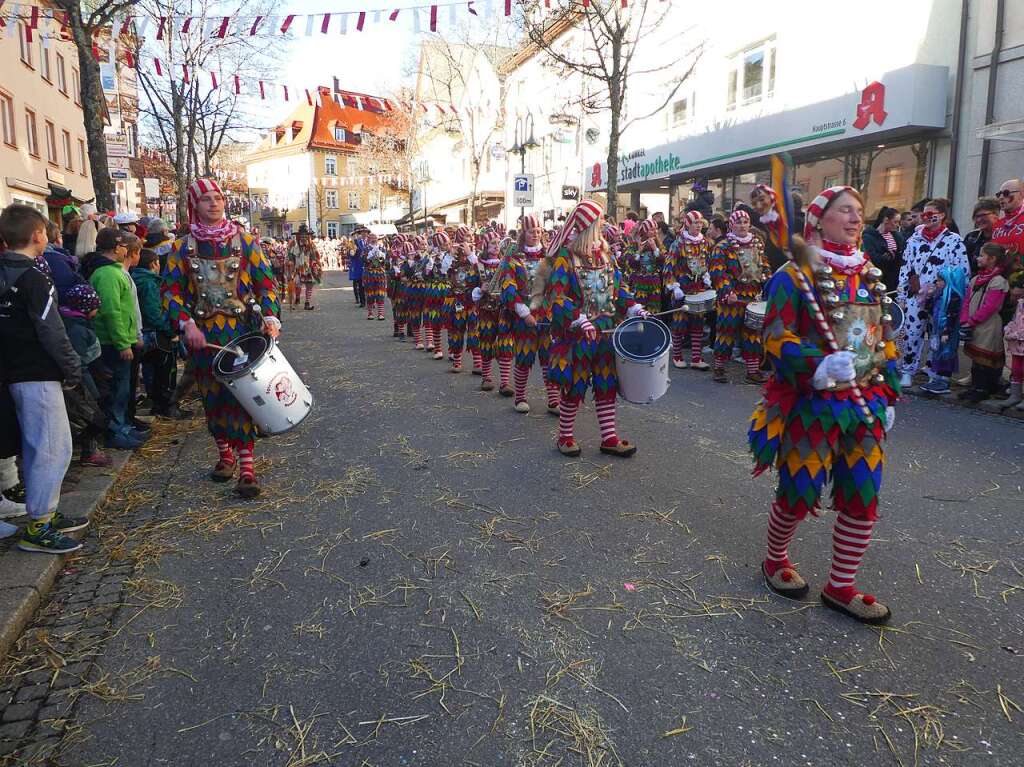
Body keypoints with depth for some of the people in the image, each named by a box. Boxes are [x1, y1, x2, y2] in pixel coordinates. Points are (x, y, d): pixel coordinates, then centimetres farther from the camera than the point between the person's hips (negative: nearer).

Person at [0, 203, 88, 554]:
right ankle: (38, 529, 0)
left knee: (36, 447, 17)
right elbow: (51, 331, -18)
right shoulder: (33, 278, -16)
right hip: (39, 376, -9)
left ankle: (46, 514, 27)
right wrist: (73, 368, -7)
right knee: (53, 447, -4)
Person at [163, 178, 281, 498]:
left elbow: (266, 282, 3)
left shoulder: (244, 241, 4)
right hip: (204, 334, 2)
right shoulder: (183, 247, 6)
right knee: (212, 396, 10)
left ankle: (246, 468, -8)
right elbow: (171, 290, 3)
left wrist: (270, 318, -11)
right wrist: (187, 324, -13)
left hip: (242, 331, -2)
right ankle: (225, 454, 29)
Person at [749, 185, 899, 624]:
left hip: (863, 404, 6)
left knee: (863, 497, 6)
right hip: (810, 403, -6)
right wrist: (817, 365, -31)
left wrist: (887, 396, 14)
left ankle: (841, 587, 22)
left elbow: (884, 340, 17)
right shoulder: (795, 274, -8)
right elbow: (776, 337, -16)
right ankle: (775, 560, 31)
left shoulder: (870, 275, 12)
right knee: (800, 493, 3)